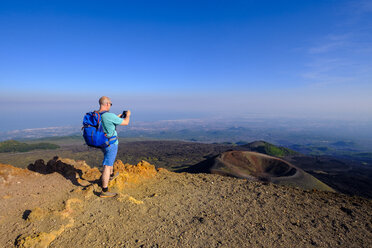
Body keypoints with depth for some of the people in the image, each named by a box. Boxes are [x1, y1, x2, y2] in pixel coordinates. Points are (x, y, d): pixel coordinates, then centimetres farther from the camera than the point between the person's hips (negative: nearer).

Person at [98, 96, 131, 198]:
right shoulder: (110, 116, -24)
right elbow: (125, 122, -14)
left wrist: (119, 116, 26)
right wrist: (128, 115, 6)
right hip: (111, 144, -9)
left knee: (110, 159, 31)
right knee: (107, 165, -6)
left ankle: (111, 175, 54)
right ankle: (104, 191, -1)